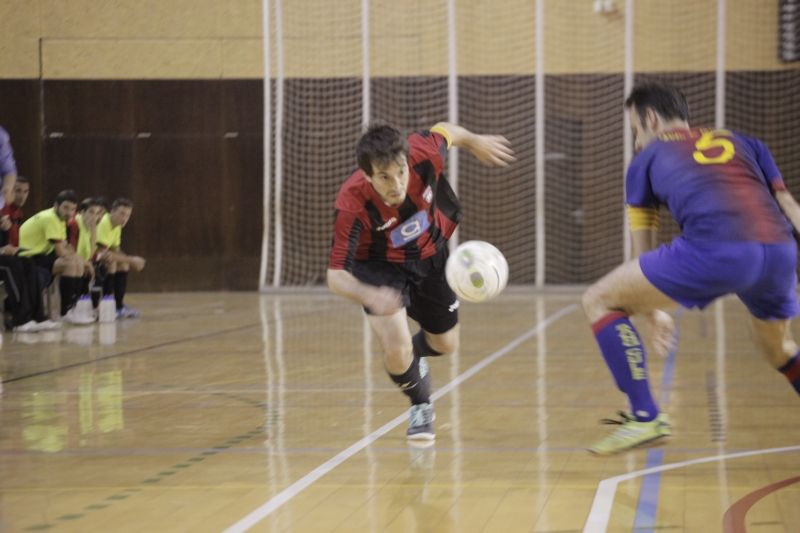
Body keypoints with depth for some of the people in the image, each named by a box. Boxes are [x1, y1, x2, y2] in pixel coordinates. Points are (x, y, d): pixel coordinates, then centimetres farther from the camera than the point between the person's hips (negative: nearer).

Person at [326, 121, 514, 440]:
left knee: (445, 344, 16)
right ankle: (420, 405, 15)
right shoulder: (352, 204, -39)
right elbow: (335, 276, -37)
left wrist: (476, 143, 14)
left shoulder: (423, 154, -33)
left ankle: (411, 356, 55)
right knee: (397, 350, -21)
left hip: (430, 256, 4)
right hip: (380, 265, -4)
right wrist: (369, 296, -58)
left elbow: (445, 131, -7)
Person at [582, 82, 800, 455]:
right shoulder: (743, 143, 32)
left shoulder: (647, 157, 26)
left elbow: (643, 251, 29)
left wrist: (652, 312, 39)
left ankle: (645, 417, 5)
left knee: (599, 302, 12)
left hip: (715, 250, -5)